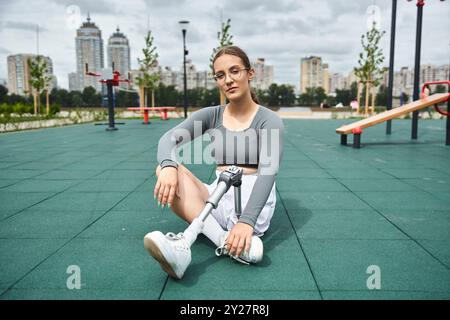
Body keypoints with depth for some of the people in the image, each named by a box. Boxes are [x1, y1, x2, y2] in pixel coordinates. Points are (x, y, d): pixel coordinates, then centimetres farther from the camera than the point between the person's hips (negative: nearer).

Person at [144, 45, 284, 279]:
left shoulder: (269, 120, -4)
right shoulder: (211, 116, 8)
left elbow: (268, 170, -21)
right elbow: (169, 138, -9)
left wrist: (247, 220, -37)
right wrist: (168, 165, -34)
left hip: (252, 201, -4)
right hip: (218, 197, 4)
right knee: (166, 169, -22)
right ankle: (224, 239, -38)